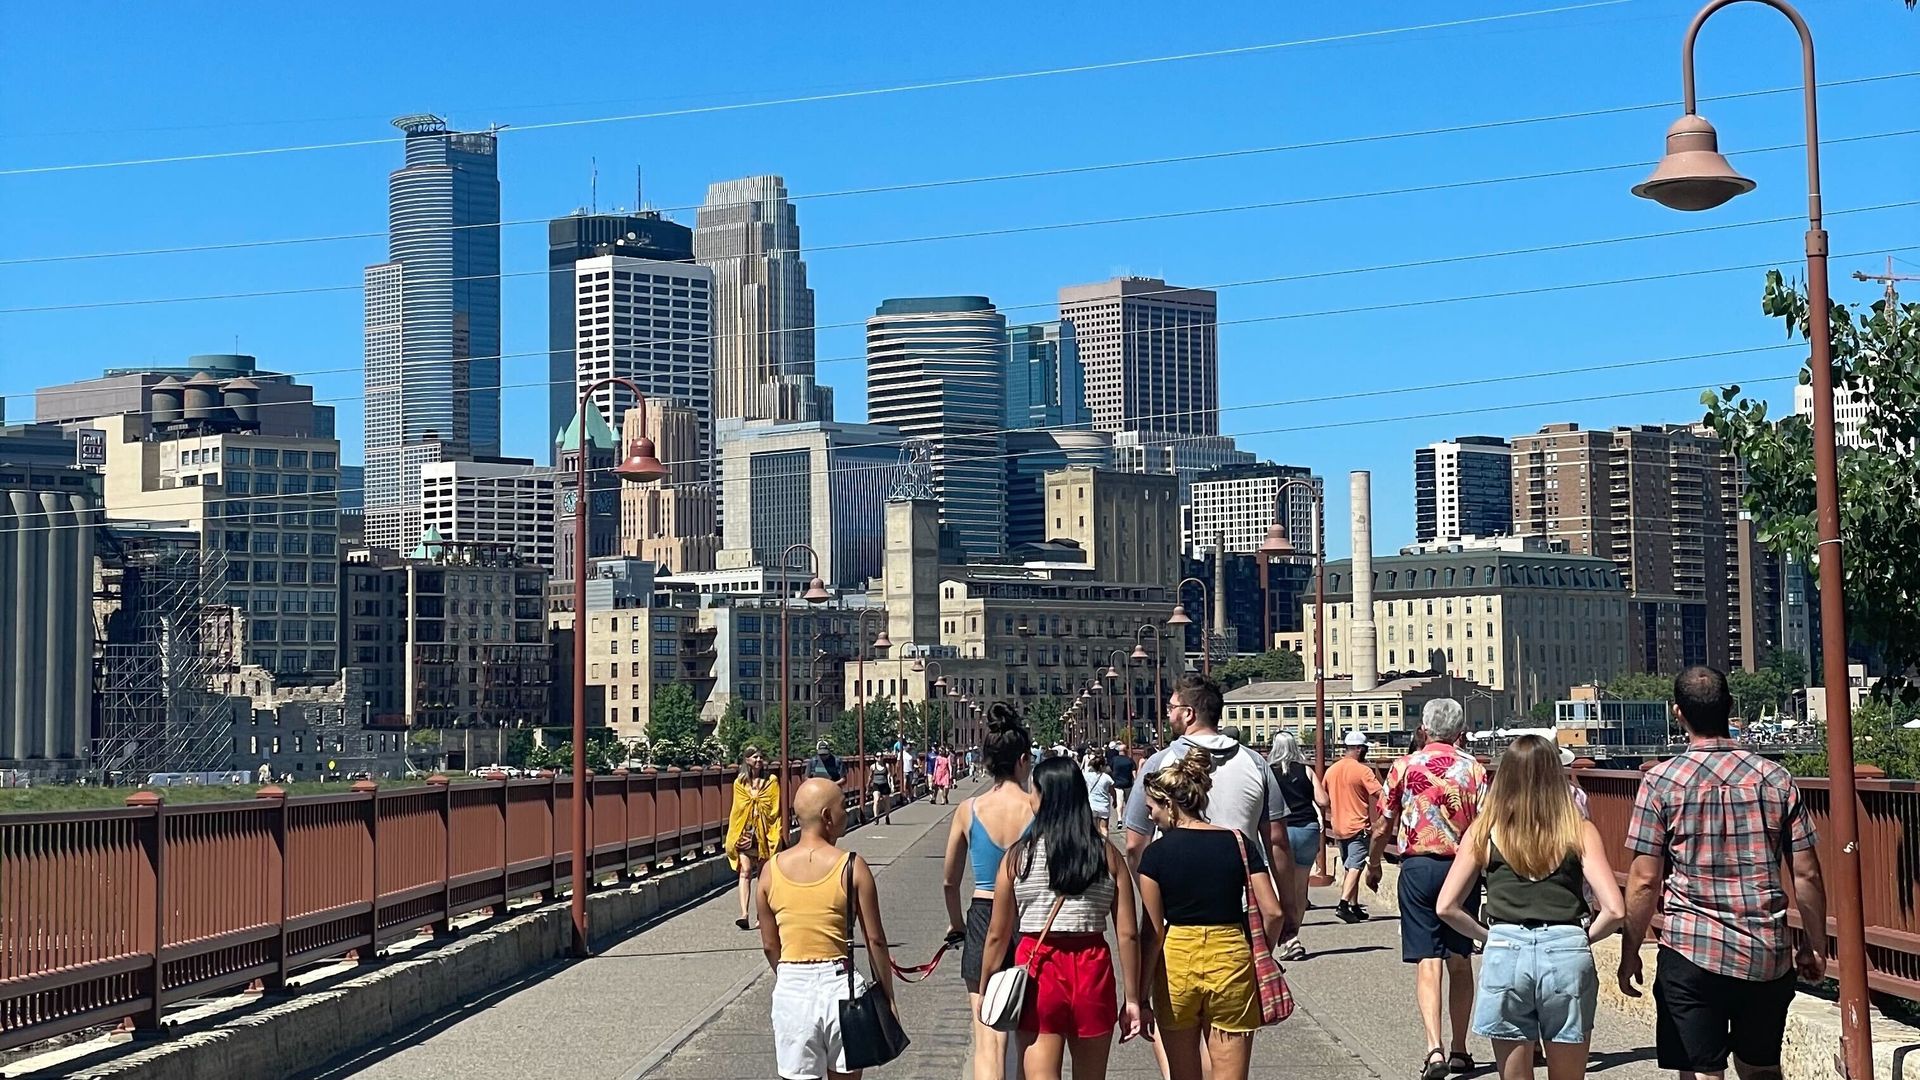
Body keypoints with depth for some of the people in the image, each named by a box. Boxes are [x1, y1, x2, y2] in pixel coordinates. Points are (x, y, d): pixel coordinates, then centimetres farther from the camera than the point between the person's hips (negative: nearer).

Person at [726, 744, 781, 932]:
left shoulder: (771, 781, 5)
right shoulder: (740, 782, 8)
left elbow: (775, 809, 3)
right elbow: (738, 808, 9)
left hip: (765, 832, 0)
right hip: (745, 832, 0)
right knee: (745, 871, -12)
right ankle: (744, 914, -22)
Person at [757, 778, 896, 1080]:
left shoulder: (772, 870, 0)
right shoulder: (852, 867, -8)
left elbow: (769, 945, 7)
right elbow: (875, 940, -5)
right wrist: (887, 995, 5)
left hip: (791, 988, 2)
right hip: (839, 984, -2)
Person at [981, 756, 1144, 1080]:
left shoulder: (1019, 855, -4)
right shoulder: (1108, 855, 0)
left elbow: (998, 934, 0)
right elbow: (1127, 934, -2)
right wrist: (1132, 999, 5)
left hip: (1038, 971, -2)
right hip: (1092, 969, 2)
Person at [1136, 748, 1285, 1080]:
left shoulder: (1156, 853, -6)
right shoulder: (1240, 843, -1)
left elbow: (1153, 932, -7)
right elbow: (1272, 912, -4)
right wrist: (1258, 957, 12)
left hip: (1176, 961, -1)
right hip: (1231, 957, 1)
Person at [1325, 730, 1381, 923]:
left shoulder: (1331, 770, 8)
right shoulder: (1363, 770, -12)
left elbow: (1325, 800, 17)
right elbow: (1379, 795, -19)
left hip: (1338, 827, 6)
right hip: (1359, 827, -6)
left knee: (1350, 868, 16)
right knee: (1356, 867, -9)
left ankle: (1354, 907, 19)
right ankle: (1343, 904, -23)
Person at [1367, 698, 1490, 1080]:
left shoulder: (1405, 767, -1)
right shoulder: (1474, 769, 1)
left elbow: (1383, 826, 4)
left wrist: (1373, 865, 19)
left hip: (1418, 866, -2)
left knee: (1428, 961, -4)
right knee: (1460, 962, 12)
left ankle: (1435, 1049, -20)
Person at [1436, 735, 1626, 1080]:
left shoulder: (1484, 831, 3)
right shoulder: (1580, 831, 1)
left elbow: (1447, 907, 0)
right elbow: (1614, 909, -7)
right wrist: (1583, 938, 11)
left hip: (1504, 954, 0)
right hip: (1566, 955, 0)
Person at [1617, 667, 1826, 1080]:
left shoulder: (1661, 782, -7)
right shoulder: (1775, 778, 1)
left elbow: (1644, 880, -8)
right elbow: (1807, 875, 3)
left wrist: (1630, 952, 3)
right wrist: (1813, 946, 15)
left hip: (1693, 953, -3)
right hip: (1768, 957, 3)